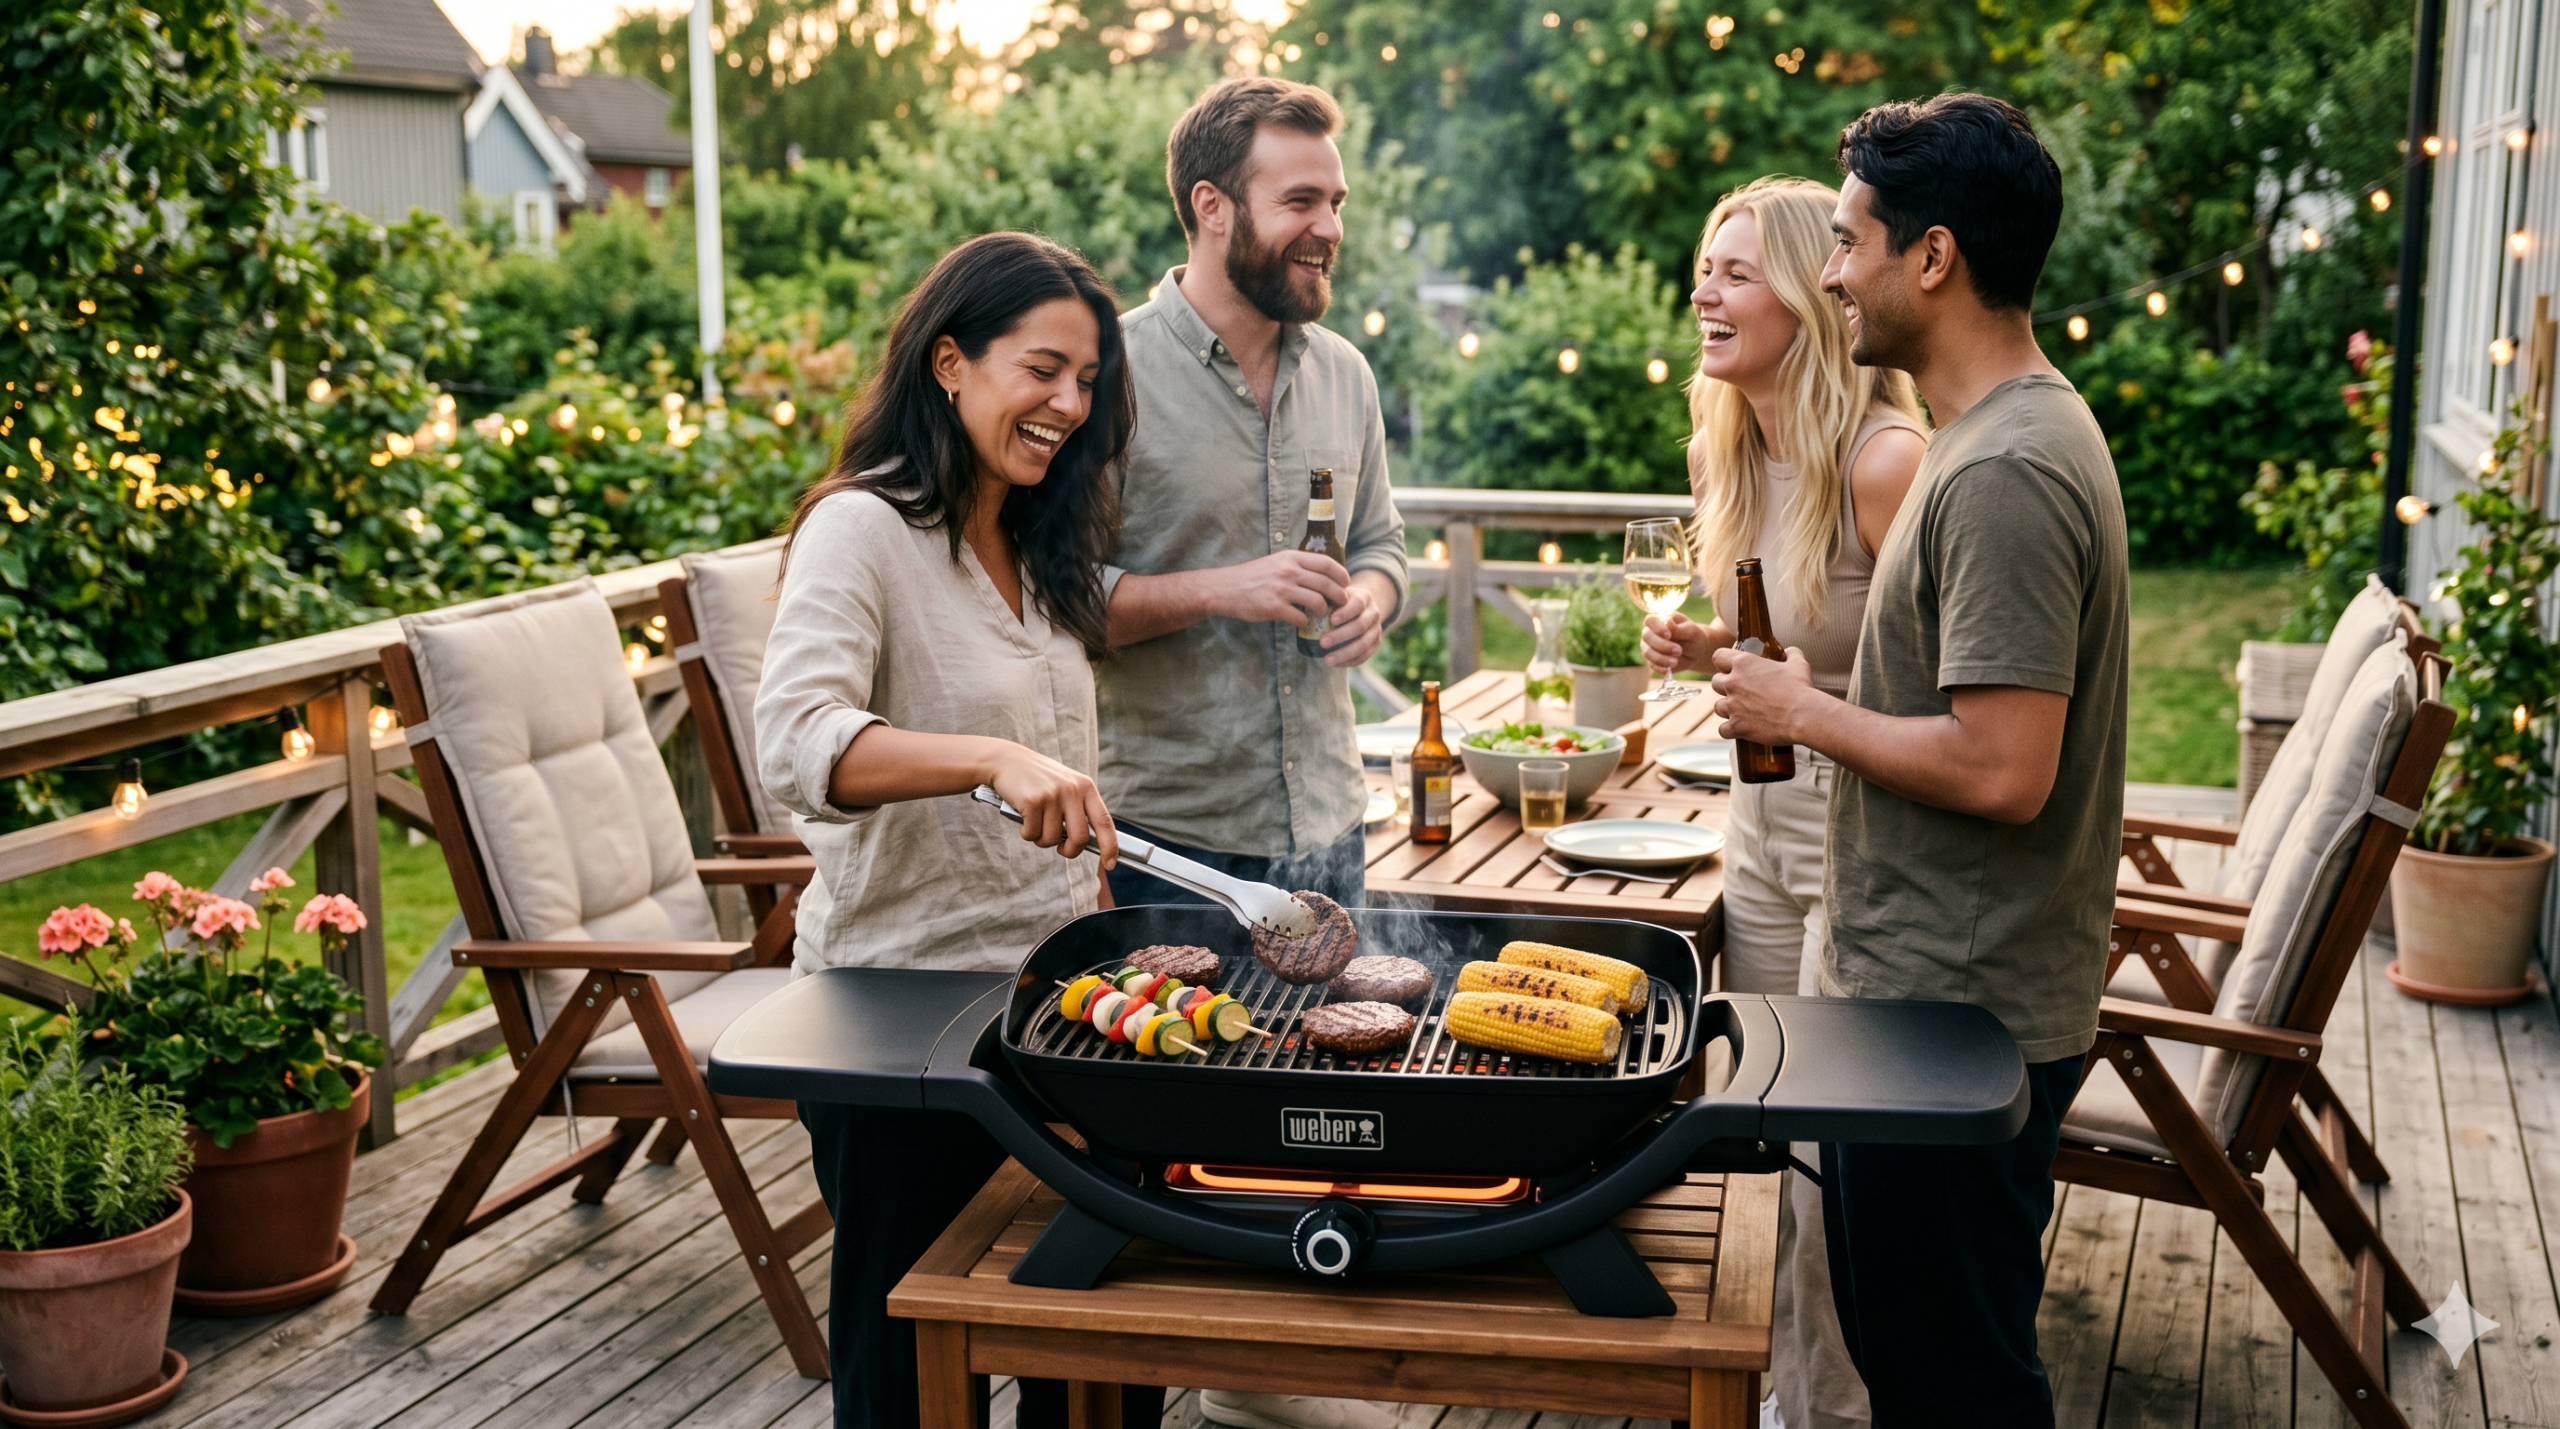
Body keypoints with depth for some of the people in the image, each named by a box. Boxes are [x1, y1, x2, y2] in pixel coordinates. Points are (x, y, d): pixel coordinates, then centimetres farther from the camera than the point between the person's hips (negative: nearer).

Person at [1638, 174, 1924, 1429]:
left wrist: (1810, 704, -28)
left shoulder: (1886, 460, -21)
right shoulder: (1721, 452, 4)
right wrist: (1703, 648, 1)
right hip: (1761, 827, 8)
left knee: (1834, 1169, 1)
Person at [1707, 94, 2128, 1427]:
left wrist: (1805, 712, -15)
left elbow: (2002, 769, -28)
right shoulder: (2015, 431, 11)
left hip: (1956, 1017, -11)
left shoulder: (2006, 476, -23)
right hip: (1928, 988, 11)